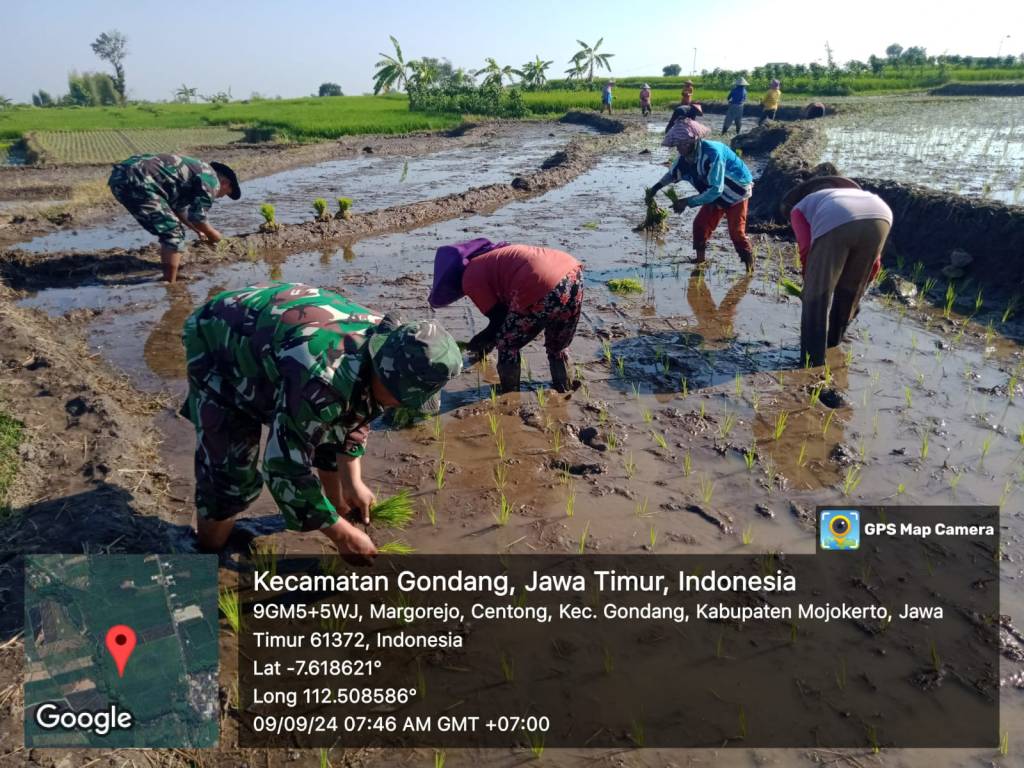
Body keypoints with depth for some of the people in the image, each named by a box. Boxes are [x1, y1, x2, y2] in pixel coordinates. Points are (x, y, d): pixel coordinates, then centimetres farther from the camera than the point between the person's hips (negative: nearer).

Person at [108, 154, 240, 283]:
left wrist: (198, 231, 44)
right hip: (136, 181, -10)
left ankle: (167, 263, 41)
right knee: (173, 232, -3)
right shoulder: (211, 179, 0)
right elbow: (196, 216, -5)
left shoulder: (197, 171, 28)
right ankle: (169, 283, 1)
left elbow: (178, 208, 38)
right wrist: (211, 233, 13)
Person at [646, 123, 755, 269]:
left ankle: (750, 265, 8)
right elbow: (673, 174, 8)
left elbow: (715, 190, -38)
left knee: (736, 231, -9)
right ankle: (699, 260, 14)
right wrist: (655, 187, -8)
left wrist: (688, 202, -36)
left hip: (737, 192, -7)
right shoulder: (686, 156, -13)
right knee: (700, 224, 1)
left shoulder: (712, 153, -37)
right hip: (717, 194, 7)